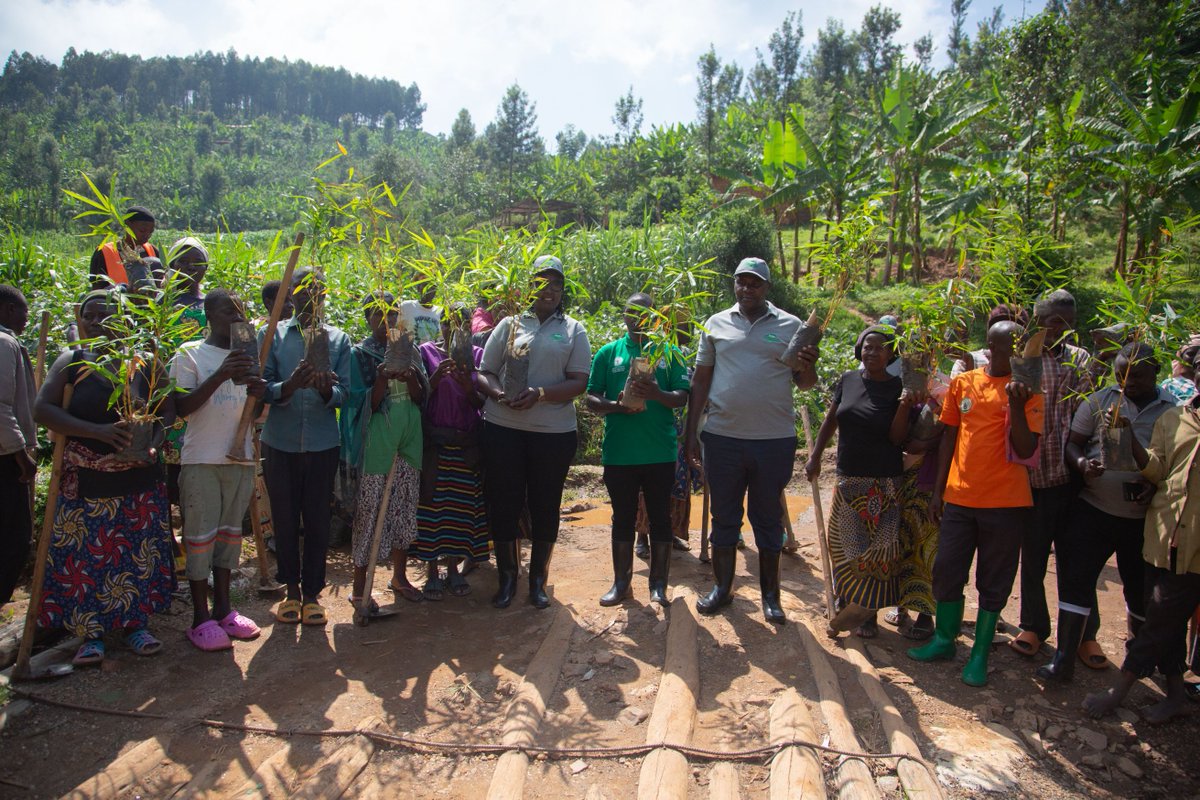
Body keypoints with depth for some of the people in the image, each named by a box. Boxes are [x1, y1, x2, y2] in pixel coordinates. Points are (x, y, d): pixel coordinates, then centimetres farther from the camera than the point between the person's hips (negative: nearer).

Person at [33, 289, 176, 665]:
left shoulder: (144, 364, 3)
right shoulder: (71, 362, 0)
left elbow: (170, 412, 5)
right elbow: (42, 409, -10)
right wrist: (97, 430, -23)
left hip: (139, 481, 1)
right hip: (85, 481, -1)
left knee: (138, 553, 8)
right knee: (84, 555, 3)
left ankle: (136, 623, 24)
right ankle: (91, 633, 19)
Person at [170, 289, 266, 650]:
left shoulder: (247, 355, 14)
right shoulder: (190, 354, -1)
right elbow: (181, 407, -12)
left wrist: (260, 391, -9)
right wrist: (220, 376, -23)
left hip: (241, 458, 5)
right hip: (202, 459, -5)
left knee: (230, 532, 11)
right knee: (201, 535, -1)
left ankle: (223, 607, 21)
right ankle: (201, 617, 8)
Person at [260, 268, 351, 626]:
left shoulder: (338, 339, 5)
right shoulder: (273, 334, 3)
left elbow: (344, 394, -1)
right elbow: (263, 388, -4)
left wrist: (326, 388, -23)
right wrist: (290, 385, -25)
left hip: (322, 444, 0)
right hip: (280, 442, 0)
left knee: (317, 520, 5)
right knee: (284, 519, 8)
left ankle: (312, 593, 18)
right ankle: (292, 589, 25)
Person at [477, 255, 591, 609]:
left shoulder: (574, 330, 7)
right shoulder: (509, 323, 9)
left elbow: (579, 381, -3)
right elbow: (484, 372, 8)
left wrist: (540, 394, -18)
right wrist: (497, 393, -15)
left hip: (554, 431, 0)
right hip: (503, 427, 1)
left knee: (545, 505, 8)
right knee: (504, 502, 5)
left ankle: (538, 580, 23)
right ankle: (507, 578, 22)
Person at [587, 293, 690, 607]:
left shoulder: (669, 352, 6)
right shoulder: (608, 353, 8)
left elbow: (682, 397, 0)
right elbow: (592, 399, 5)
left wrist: (658, 394, -21)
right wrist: (616, 405, -15)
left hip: (660, 451, -1)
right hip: (618, 452, 1)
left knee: (660, 517, 7)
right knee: (623, 518, 11)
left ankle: (658, 583, 20)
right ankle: (622, 582, 23)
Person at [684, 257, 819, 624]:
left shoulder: (790, 326, 2)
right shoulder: (716, 324, 5)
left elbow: (803, 383, 7)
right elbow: (701, 379, 8)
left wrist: (808, 367, -16)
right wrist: (691, 430, 5)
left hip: (774, 439, -1)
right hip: (722, 437, 1)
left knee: (769, 519, 11)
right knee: (723, 517, 12)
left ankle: (770, 594, 25)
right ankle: (722, 588, 27)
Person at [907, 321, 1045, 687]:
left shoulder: (1029, 390, -3)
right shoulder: (962, 383, 5)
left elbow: (1025, 450, -10)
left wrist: (1016, 404, -22)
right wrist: (938, 489, 10)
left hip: (1005, 501, -2)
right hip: (959, 496, 3)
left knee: (994, 582, 8)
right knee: (947, 571, 10)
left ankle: (980, 654, 22)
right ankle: (944, 640, 28)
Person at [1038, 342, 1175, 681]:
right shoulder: (1100, 401, 1)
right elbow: (1072, 443, 2)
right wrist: (1082, 463, -19)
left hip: (1143, 516, 0)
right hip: (1093, 509, 0)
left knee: (1141, 588, 13)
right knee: (1075, 578, -3)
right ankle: (1065, 659, 6)